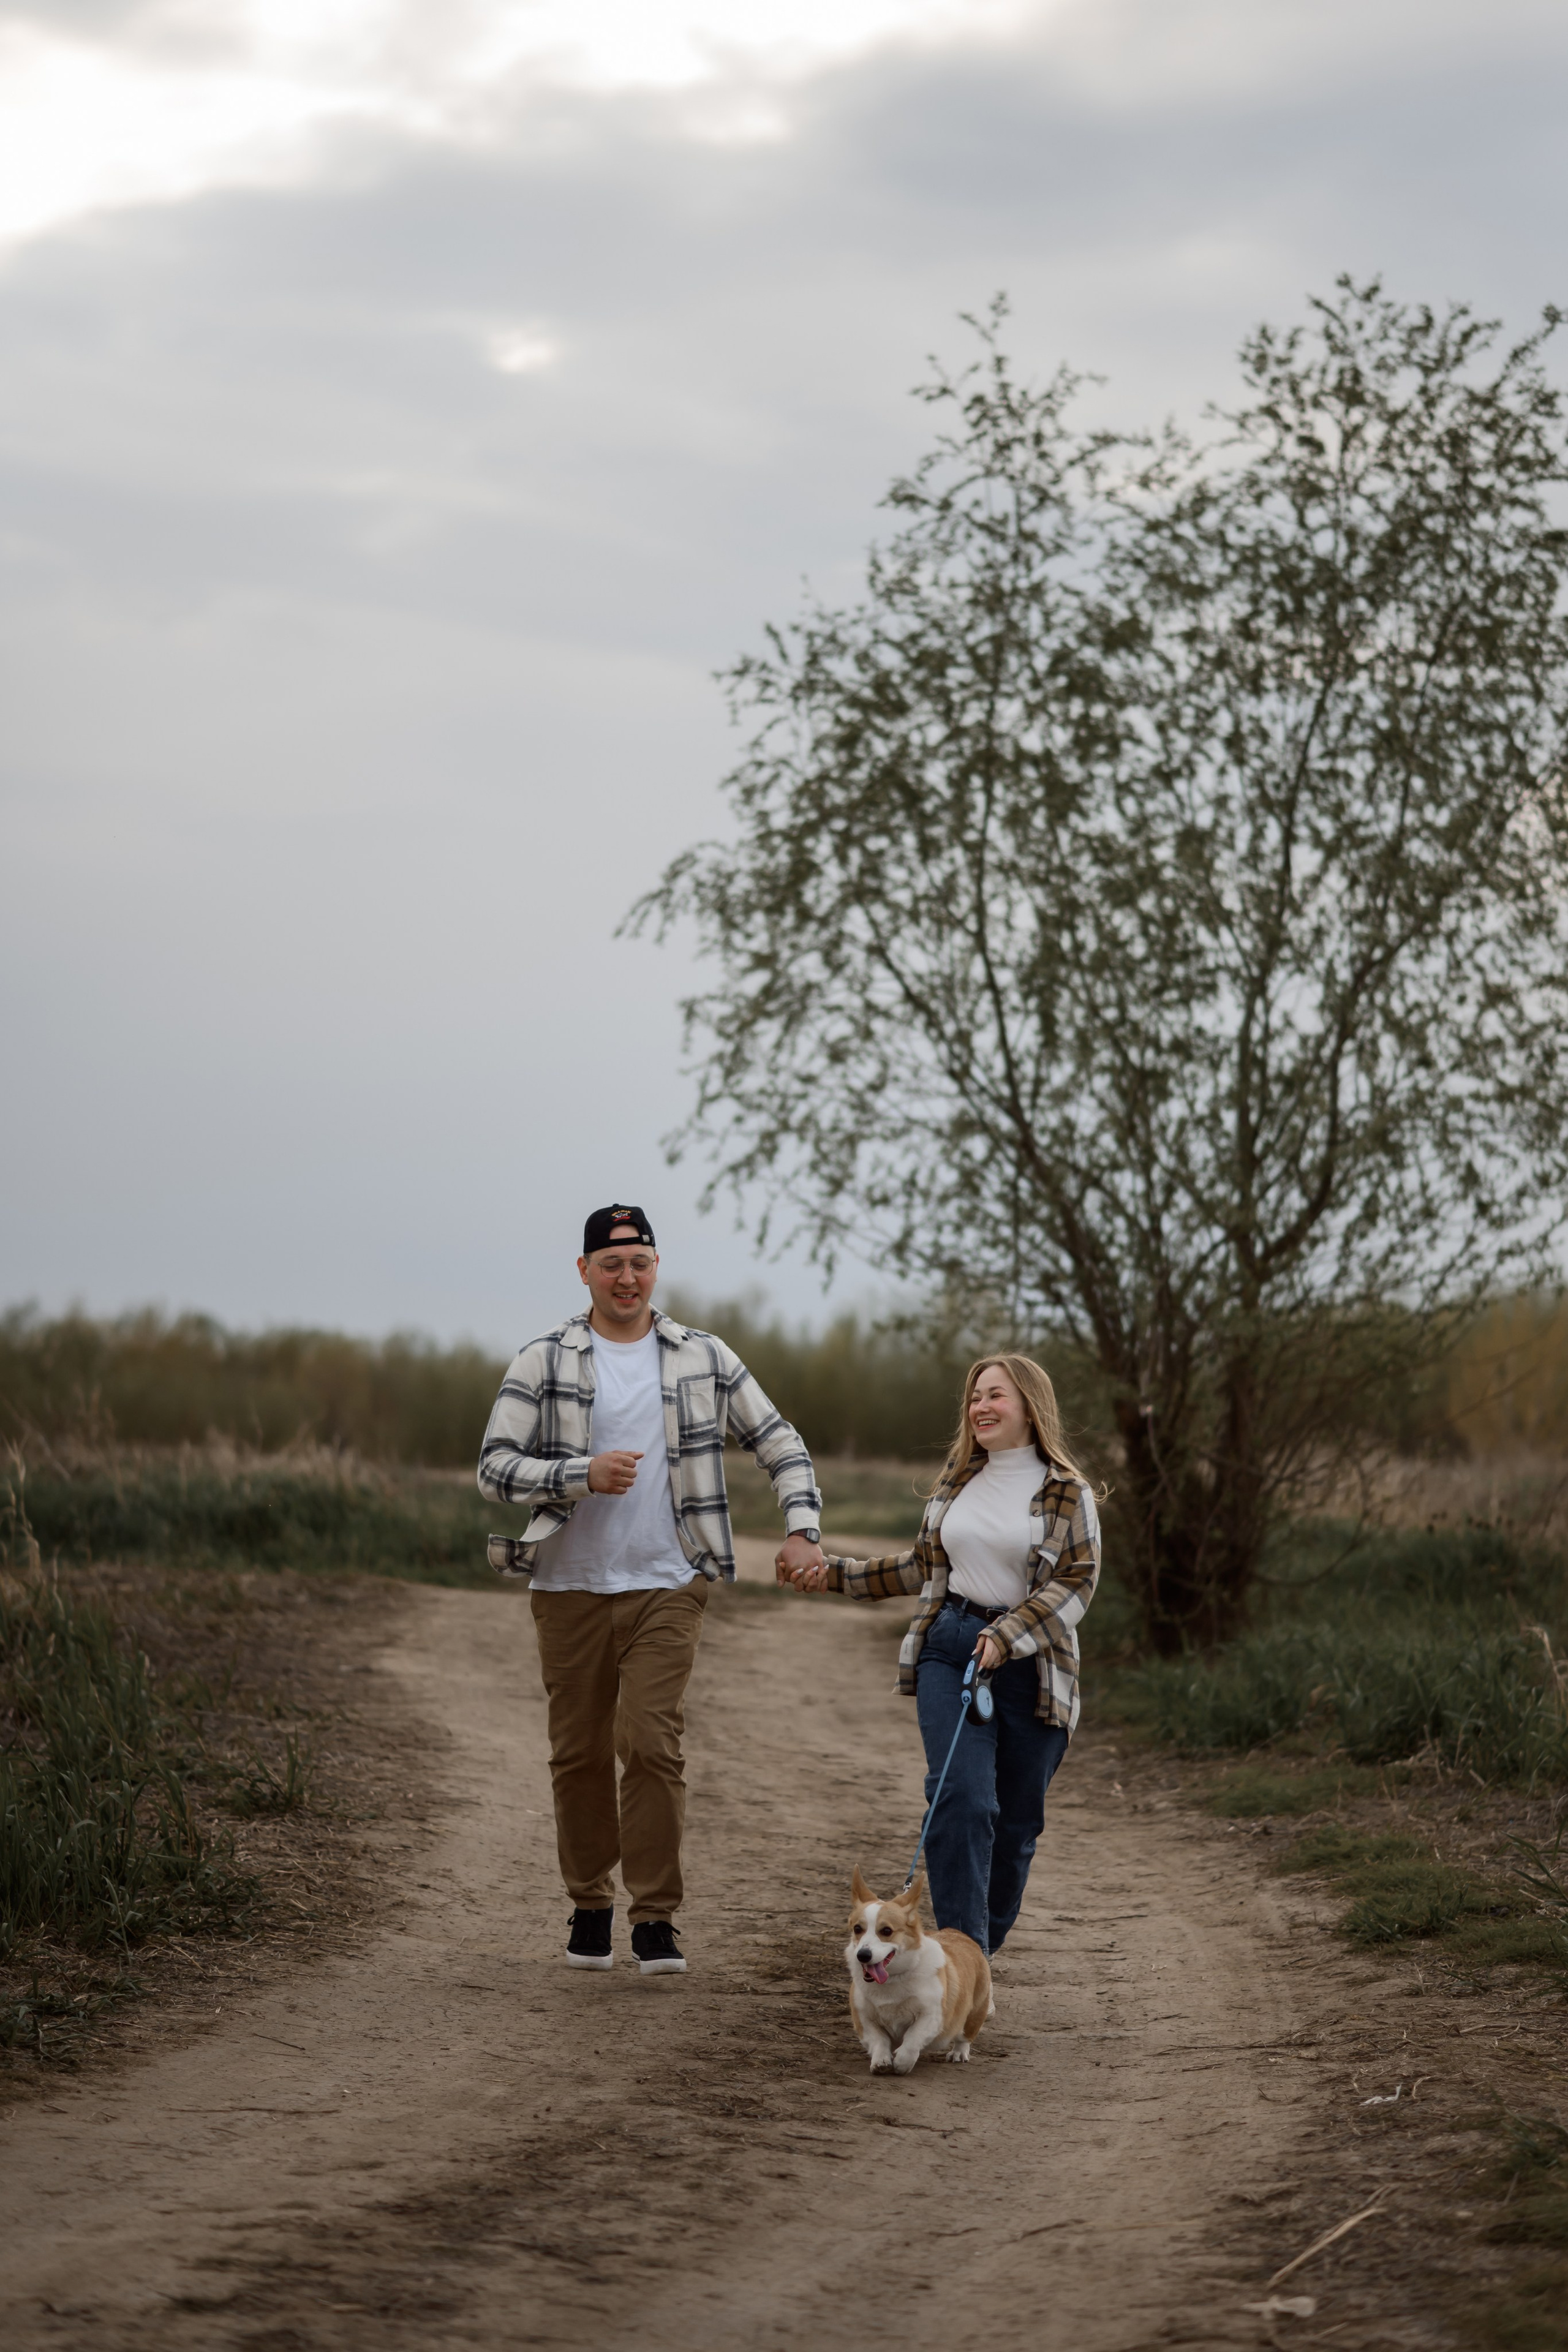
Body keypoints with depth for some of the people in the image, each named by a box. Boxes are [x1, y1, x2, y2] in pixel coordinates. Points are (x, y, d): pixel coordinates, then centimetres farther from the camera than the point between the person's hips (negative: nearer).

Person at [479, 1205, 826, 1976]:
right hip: (571, 1587, 1)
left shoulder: (704, 1358, 6)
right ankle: (590, 1906, 22)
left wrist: (802, 1529, -3)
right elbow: (494, 1467, -5)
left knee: (650, 1741, -13)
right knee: (580, 1752, 6)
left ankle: (656, 1918, -6)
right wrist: (584, 1475, -19)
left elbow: (779, 1443, 12)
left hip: (667, 1585, 0)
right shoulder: (542, 1362, 0)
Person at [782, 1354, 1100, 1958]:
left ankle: (983, 1949, 22)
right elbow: (925, 1566, 23)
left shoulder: (1067, 1493, 0)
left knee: (1016, 1819, 5)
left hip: (1029, 1663, -2)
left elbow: (1076, 1581, -7)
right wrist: (835, 1575, 18)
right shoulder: (956, 1481, 13)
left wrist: (1006, 1637, -19)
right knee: (961, 1799, -15)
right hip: (949, 1651, 2)